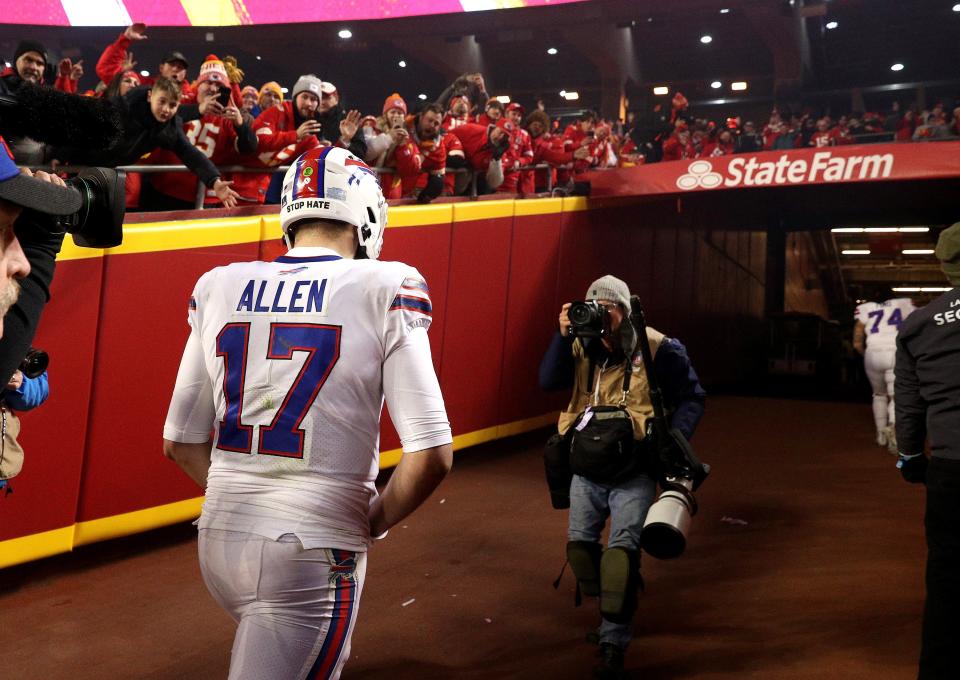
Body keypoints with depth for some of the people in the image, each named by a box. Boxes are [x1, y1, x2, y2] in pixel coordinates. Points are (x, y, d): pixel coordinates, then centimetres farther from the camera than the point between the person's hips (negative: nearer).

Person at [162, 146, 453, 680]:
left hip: (220, 541, 6)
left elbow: (181, 443, 8)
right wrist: (373, 522, 2)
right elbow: (432, 454, -15)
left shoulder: (218, 287, 1)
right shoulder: (385, 290, -11)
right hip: (312, 553, -5)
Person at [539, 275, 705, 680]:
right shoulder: (581, 348, 2)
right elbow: (548, 381, -12)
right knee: (579, 542, 9)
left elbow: (692, 398, -2)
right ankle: (609, 615, 33)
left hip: (633, 470, -5)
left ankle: (613, 643, -2)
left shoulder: (657, 349, -9)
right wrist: (564, 335, -22)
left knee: (622, 548, -10)